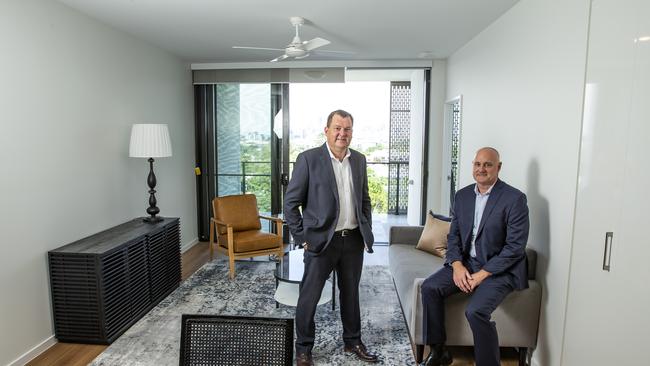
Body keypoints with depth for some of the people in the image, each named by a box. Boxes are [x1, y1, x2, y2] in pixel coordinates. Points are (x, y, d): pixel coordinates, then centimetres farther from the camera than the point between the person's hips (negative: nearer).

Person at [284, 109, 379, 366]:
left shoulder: (359, 160, 7)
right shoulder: (308, 159, -9)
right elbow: (290, 203, -8)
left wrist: (367, 232, 9)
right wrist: (302, 237, -9)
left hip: (354, 240, 5)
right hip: (321, 241, -4)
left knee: (351, 294, 18)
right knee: (309, 297, 7)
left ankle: (353, 342, 38)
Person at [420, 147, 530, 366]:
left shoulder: (515, 199, -12)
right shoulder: (463, 195, 6)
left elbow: (515, 246, -15)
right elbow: (453, 235, 7)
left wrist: (483, 273, -19)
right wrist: (457, 265, -10)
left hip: (499, 269, -5)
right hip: (466, 263, 6)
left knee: (475, 311, -27)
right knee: (429, 288, -12)